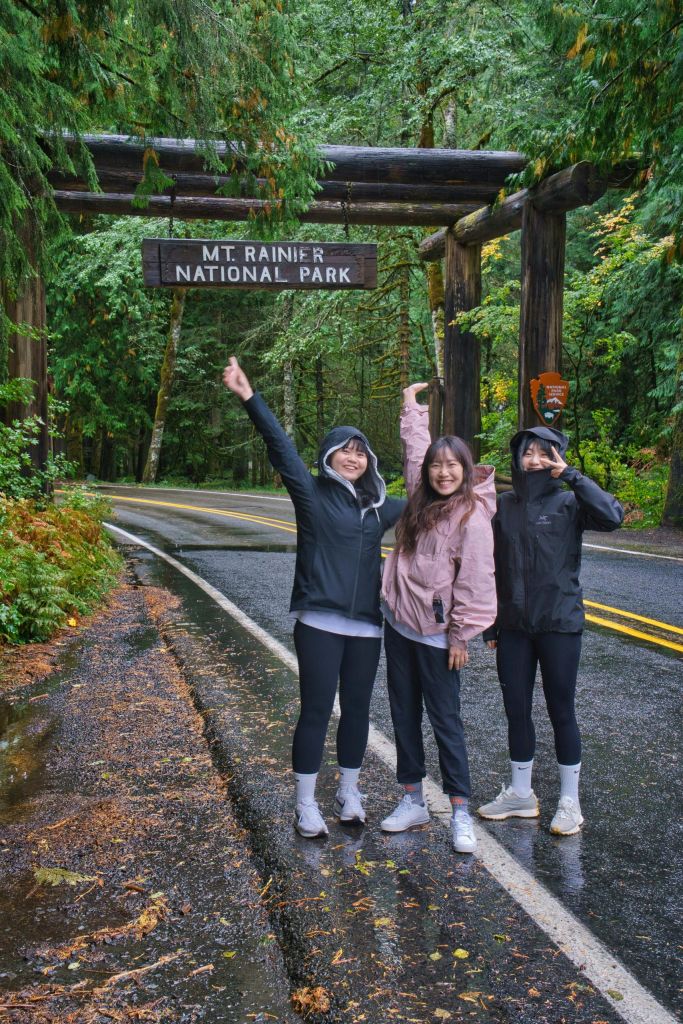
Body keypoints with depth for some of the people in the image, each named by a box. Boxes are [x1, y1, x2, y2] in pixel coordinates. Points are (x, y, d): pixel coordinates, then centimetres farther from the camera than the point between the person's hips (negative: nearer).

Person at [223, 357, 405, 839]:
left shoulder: (379, 506, 14)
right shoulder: (312, 494, -1)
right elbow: (281, 446, -12)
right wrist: (249, 396, -21)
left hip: (367, 625, 5)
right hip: (319, 623, -5)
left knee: (357, 709, 13)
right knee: (316, 711, 0)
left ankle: (349, 792, 30)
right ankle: (306, 804, 14)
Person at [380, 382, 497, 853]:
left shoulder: (472, 516, -15)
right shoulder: (422, 501, 6)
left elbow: (476, 581, -16)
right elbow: (416, 450, 23)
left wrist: (462, 635, -15)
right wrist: (413, 408, 31)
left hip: (435, 633, -7)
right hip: (398, 624, 7)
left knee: (446, 720, 0)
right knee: (404, 715, 13)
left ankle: (461, 813, 10)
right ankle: (413, 800, 25)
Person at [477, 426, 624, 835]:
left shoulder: (569, 503, -5)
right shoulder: (505, 505, 6)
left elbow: (613, 515, -26)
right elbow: (494, 567, 9)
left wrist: (570, 475, -20)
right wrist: (490, 623, 9)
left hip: (560, 624, -4)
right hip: (513, 626, 4)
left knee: (561, 711, 6)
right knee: (516, 710, 12)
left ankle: (570, 801, 21)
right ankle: (520, 794, 29)